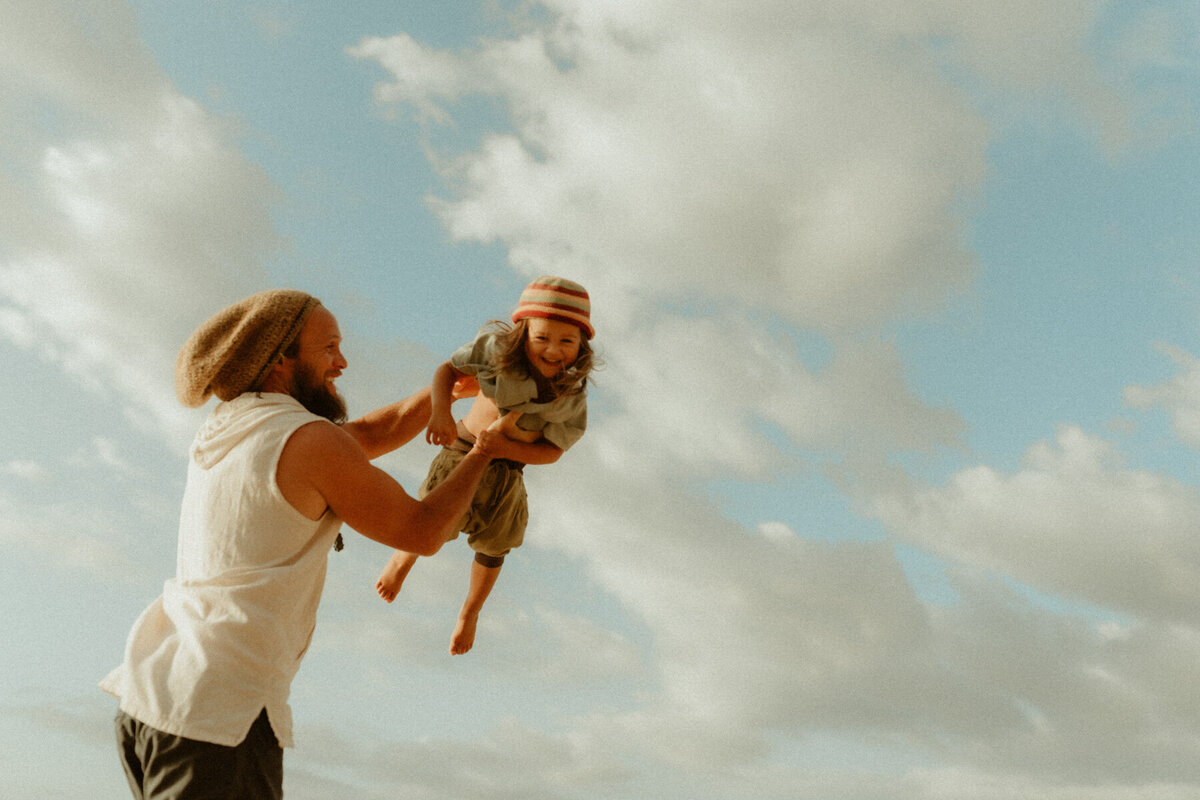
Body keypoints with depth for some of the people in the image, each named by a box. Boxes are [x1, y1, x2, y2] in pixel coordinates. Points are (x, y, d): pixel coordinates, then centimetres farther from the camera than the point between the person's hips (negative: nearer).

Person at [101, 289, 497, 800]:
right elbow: (423, 533, -3)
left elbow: (372, 434, 21)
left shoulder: (224, 430, 14)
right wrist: (481, 453, 10)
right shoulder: (310, 440, -12)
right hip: (221, 712, -9)